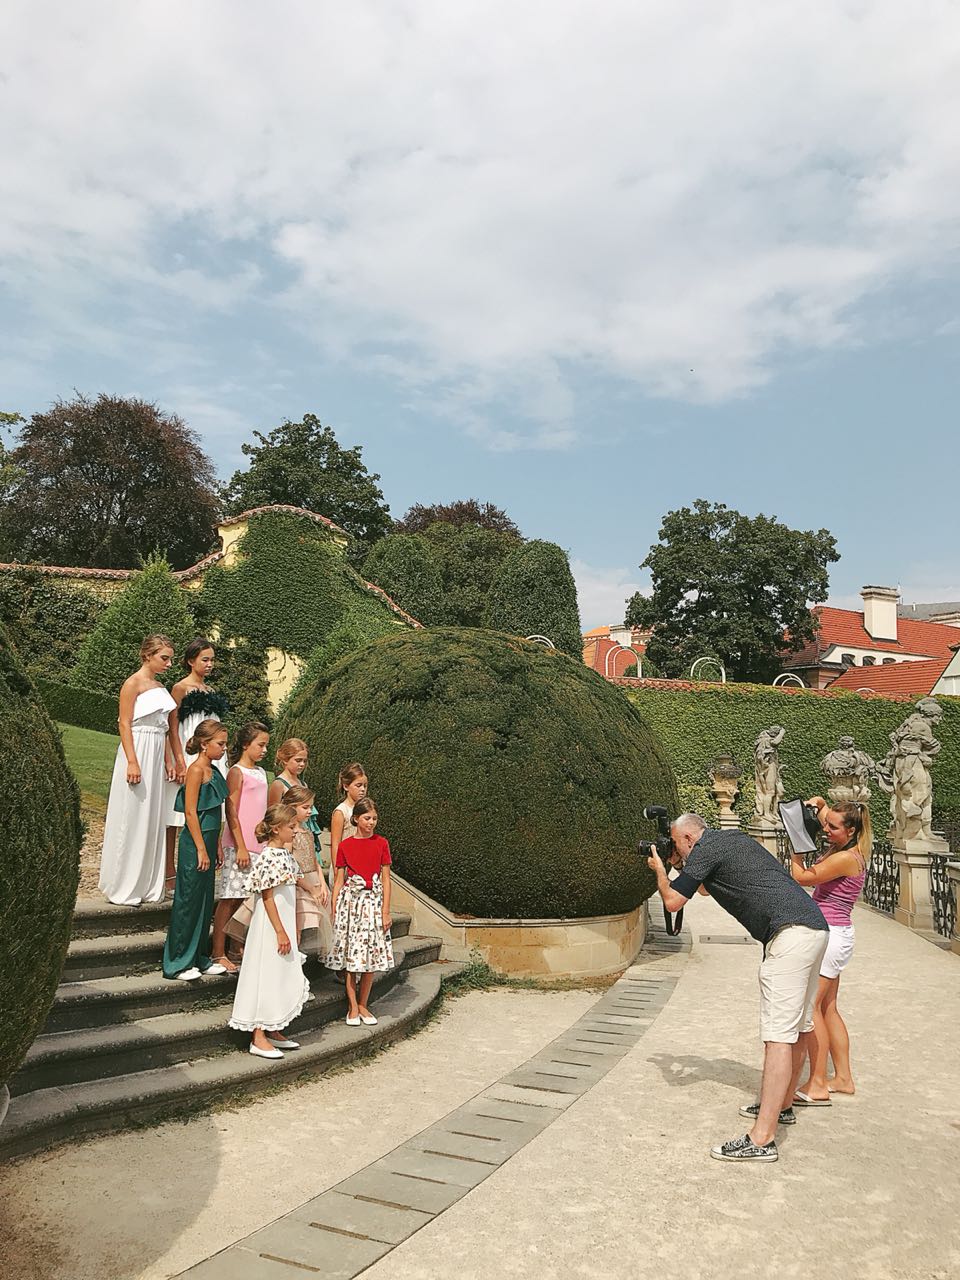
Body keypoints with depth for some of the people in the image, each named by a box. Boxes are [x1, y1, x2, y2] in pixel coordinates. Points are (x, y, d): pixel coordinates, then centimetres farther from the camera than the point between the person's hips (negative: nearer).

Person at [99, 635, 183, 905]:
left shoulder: (159, 687, 14)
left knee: (152, 820, 10)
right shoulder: (133, 683, -7)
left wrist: (169, 761, 15)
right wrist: (132, 762, -19)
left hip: (156, 756, 8)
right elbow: (125, 724, -13)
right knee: (130, 819, -2)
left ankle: (147, 885, 18)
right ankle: (122, 888, 8)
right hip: (137, 752, -8)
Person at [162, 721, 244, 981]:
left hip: (208, 841, 9)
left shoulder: (213, 771, 12)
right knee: (188, 901, 0)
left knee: (205, 901, 14)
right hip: (195, 843, -9)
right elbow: (190, 812, -18)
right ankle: (178, 963, 11)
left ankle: (199, 958, 25)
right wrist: (201, 849, -18)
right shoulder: (197, 769, -14)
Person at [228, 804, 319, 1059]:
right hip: (271, 926, -10)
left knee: (282, 978, 15)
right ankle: (258, 1039, 8)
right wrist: (280, 932, -19)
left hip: (283, 925, 10)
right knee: (266, 977, -2)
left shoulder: (285, 852, 10)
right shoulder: (268, 856, -19)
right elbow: (268, 897, -20)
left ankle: (273, 1032, 26)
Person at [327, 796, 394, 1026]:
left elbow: (385, 880, 3)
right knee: (351, 957, 1)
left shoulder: (381, 844, 2)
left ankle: (363, 1005, 18)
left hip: (373, 901, 1)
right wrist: (334, 912, 2)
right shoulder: (345, 846, 0)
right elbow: (339, 881, 5)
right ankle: (352, 1007, 12)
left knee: (371, 956, 4)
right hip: (350, 901, -1)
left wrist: (386, 911, -2)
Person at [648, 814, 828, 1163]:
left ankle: (761, 1139, -11)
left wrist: (660, 870, 16)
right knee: (800, 1026, 19)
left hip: (790, 933, -10)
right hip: (815, 927, 10)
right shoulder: (732, 838, 24)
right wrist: (680, 867, 36)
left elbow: (672, 901, -1)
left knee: (779, 1035, -12)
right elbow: (711, 887, 42)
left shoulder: (705, 848, -4)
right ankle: (782, 1105, 34)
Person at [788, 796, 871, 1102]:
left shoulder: (846, 858, -20)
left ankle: (817, 1086, -3)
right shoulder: (847, 849, 8)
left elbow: (802, 878, -15)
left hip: (829, 933, -10)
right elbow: (823, 813, 25)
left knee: (810, 1006, -7)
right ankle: (843, 1078, 25)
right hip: (835, 934, 10)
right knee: (828, 1008, 16)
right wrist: (818, 803, 6)